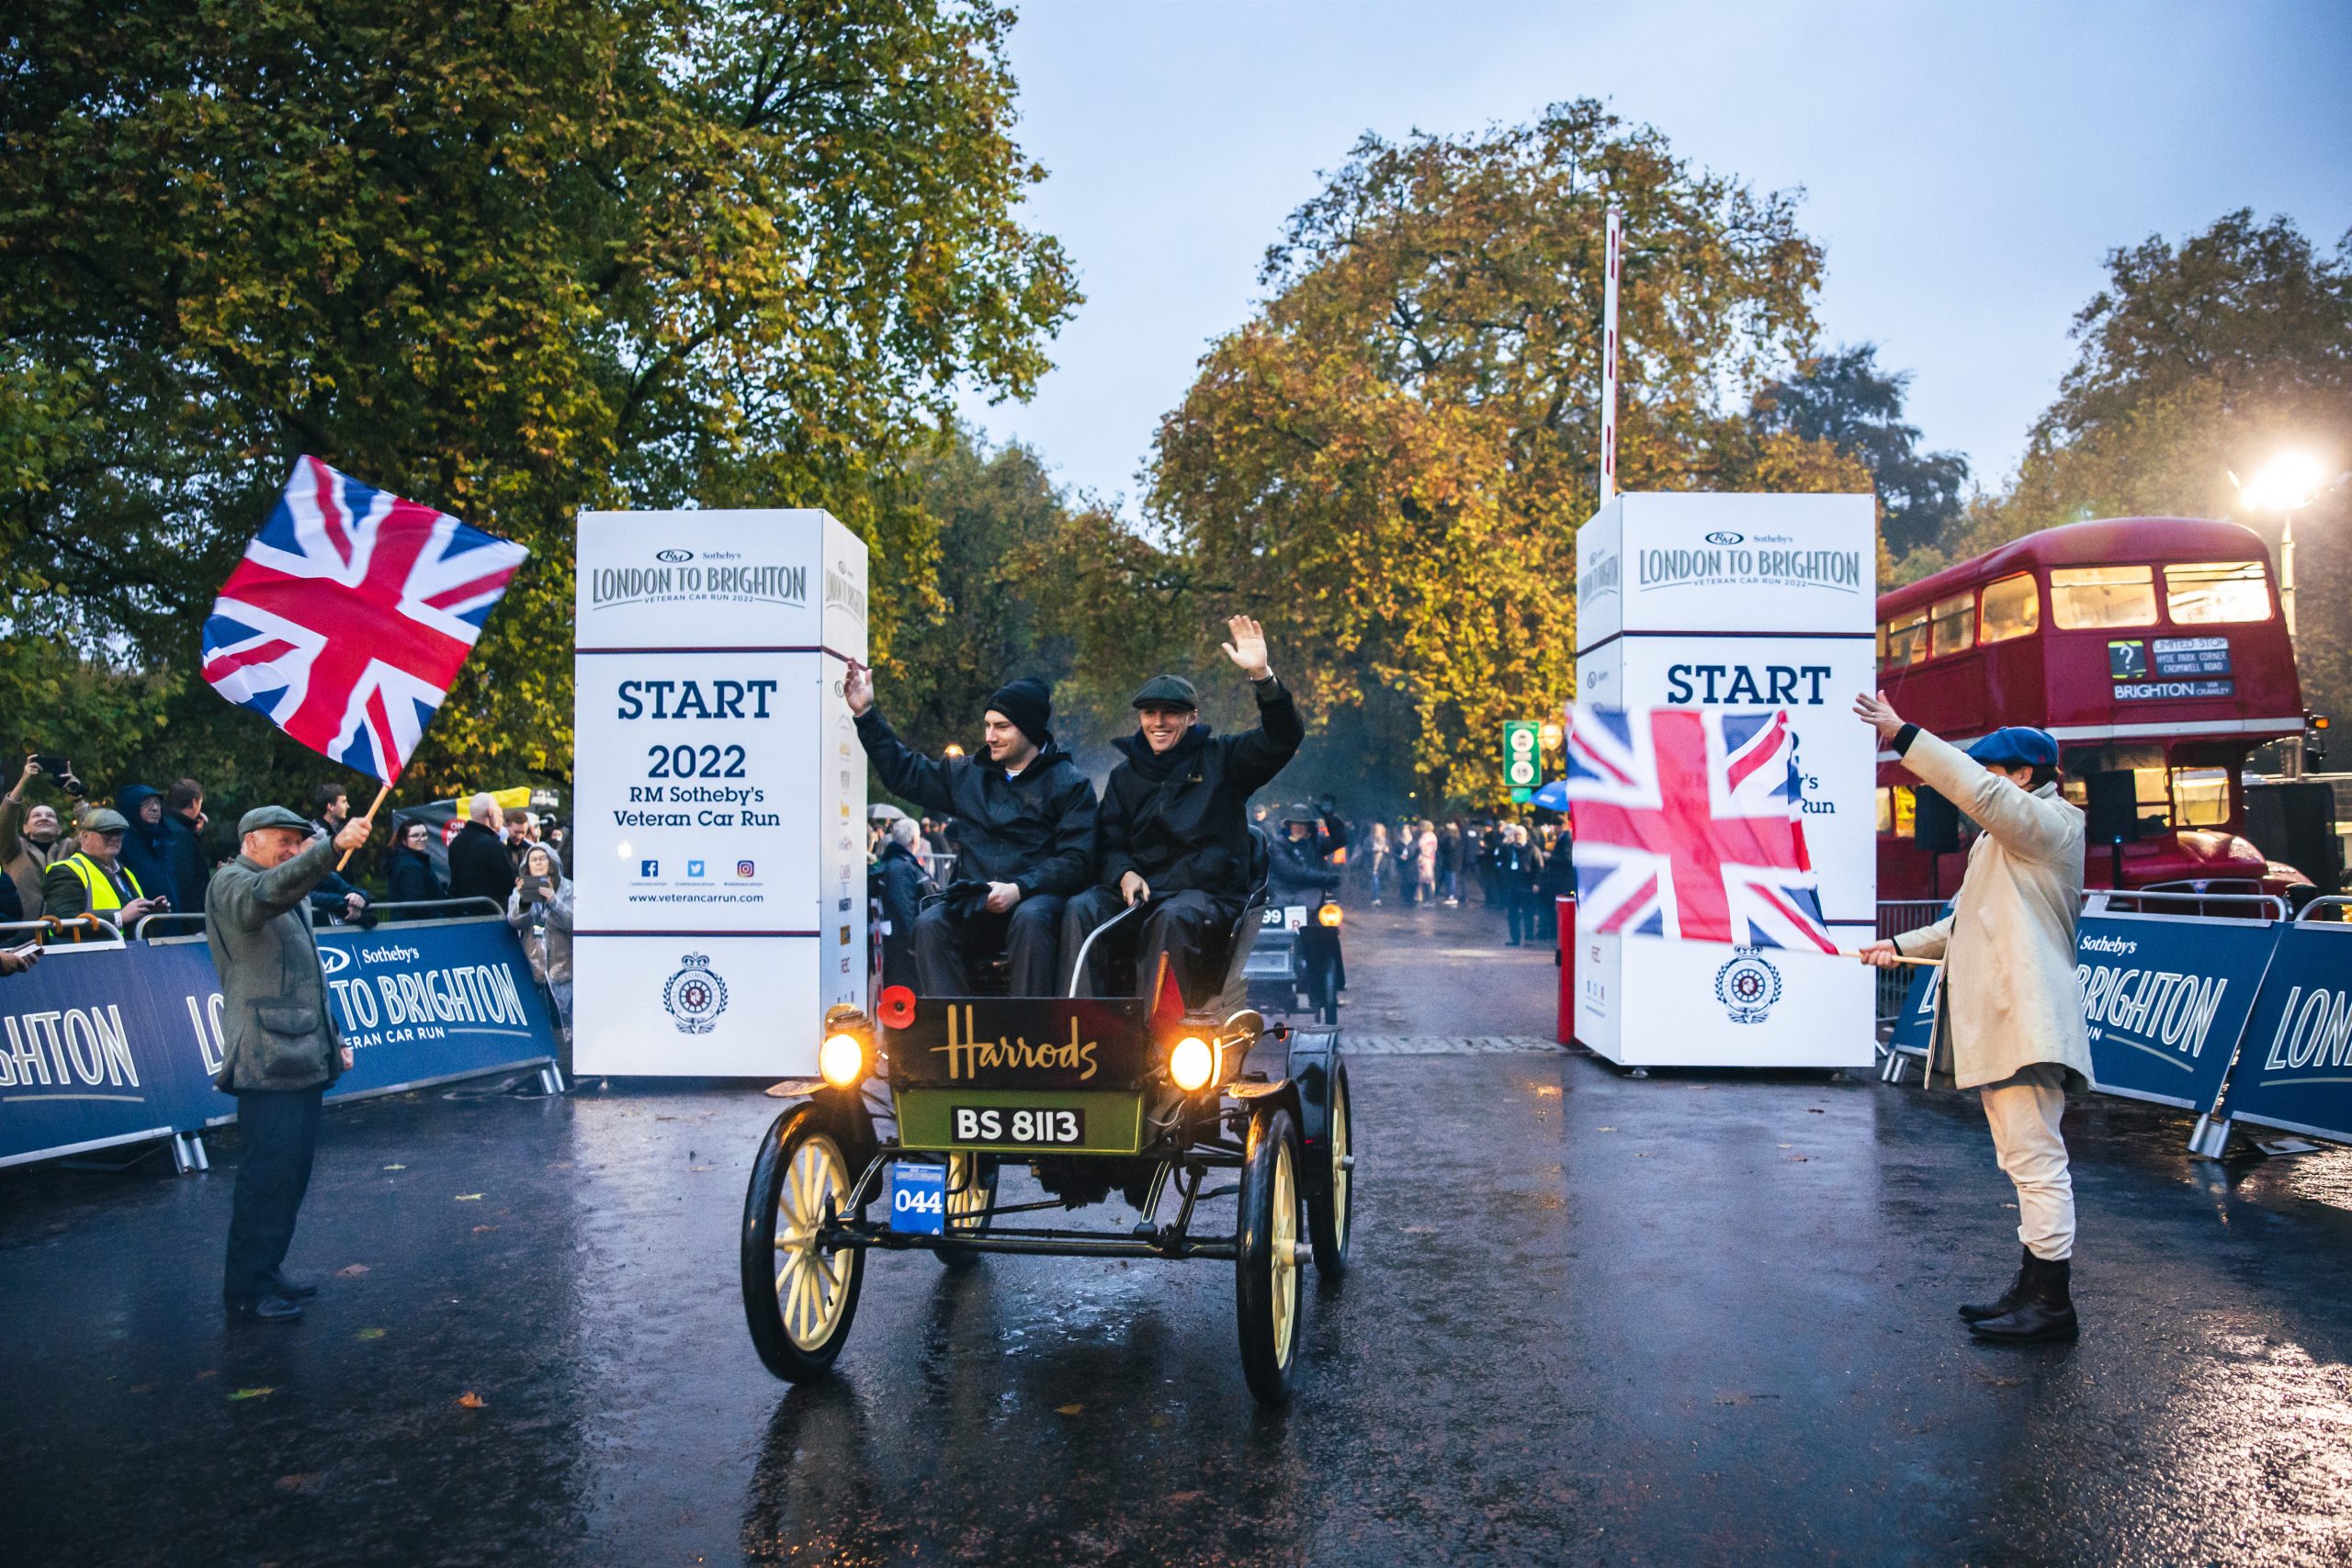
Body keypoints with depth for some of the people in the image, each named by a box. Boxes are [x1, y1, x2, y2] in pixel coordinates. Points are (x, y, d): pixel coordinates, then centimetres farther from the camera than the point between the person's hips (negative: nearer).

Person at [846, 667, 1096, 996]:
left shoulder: (1070, 783, 5)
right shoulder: (967, 774, 21)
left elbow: (1075, 860, -4)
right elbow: (904, 773, 30)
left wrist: (1019, 889, -18)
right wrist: (866, 713, 25)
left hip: (1036, 898, -4)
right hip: (973, 904, 4)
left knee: (1031, 919, -38)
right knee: (929, 924, -27)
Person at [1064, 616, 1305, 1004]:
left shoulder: (1220, 759, 8)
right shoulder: (1125, 775, 19)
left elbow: (1285, 737, -6)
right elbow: (1110, 844, 17)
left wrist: (1262, 675, -21)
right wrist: (1125, 873, -8)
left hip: (1208, 892, -4)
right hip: (1140, 890, 4)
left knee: (1174, 918, -38)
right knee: (1082, 910, -26)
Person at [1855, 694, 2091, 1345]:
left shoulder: (2048, 822, -5)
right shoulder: (2005, 838, 26)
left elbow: (1980, 791, -25)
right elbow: (1968, 923, 32)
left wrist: (1904, 736, -25)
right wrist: (1902, 945, 24)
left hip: (2026, 1020, -11)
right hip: (1996, 1021, 11)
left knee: (2035, 1157, -10)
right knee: (2024, 1160, 14)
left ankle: (2052, 1303, -6)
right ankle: (2035, 1288, 22)